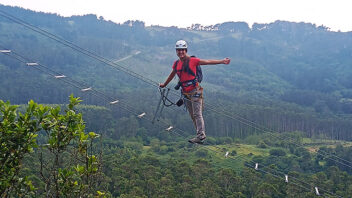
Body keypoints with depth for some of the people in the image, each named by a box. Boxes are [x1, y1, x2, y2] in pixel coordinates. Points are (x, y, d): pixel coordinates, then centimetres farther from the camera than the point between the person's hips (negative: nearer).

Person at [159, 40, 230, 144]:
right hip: (185, 92, 6)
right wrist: (164, 84, 41)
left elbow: (208, 62, -6)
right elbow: (172, 75, 28)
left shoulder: (192, 60, -7)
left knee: (197, 114, -10)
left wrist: (222, 61, -13)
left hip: (195, 91, -6)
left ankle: (201, 136, -11)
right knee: (192, 115, 8)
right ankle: (200, 135, 15)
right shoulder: (176, 64, 10)